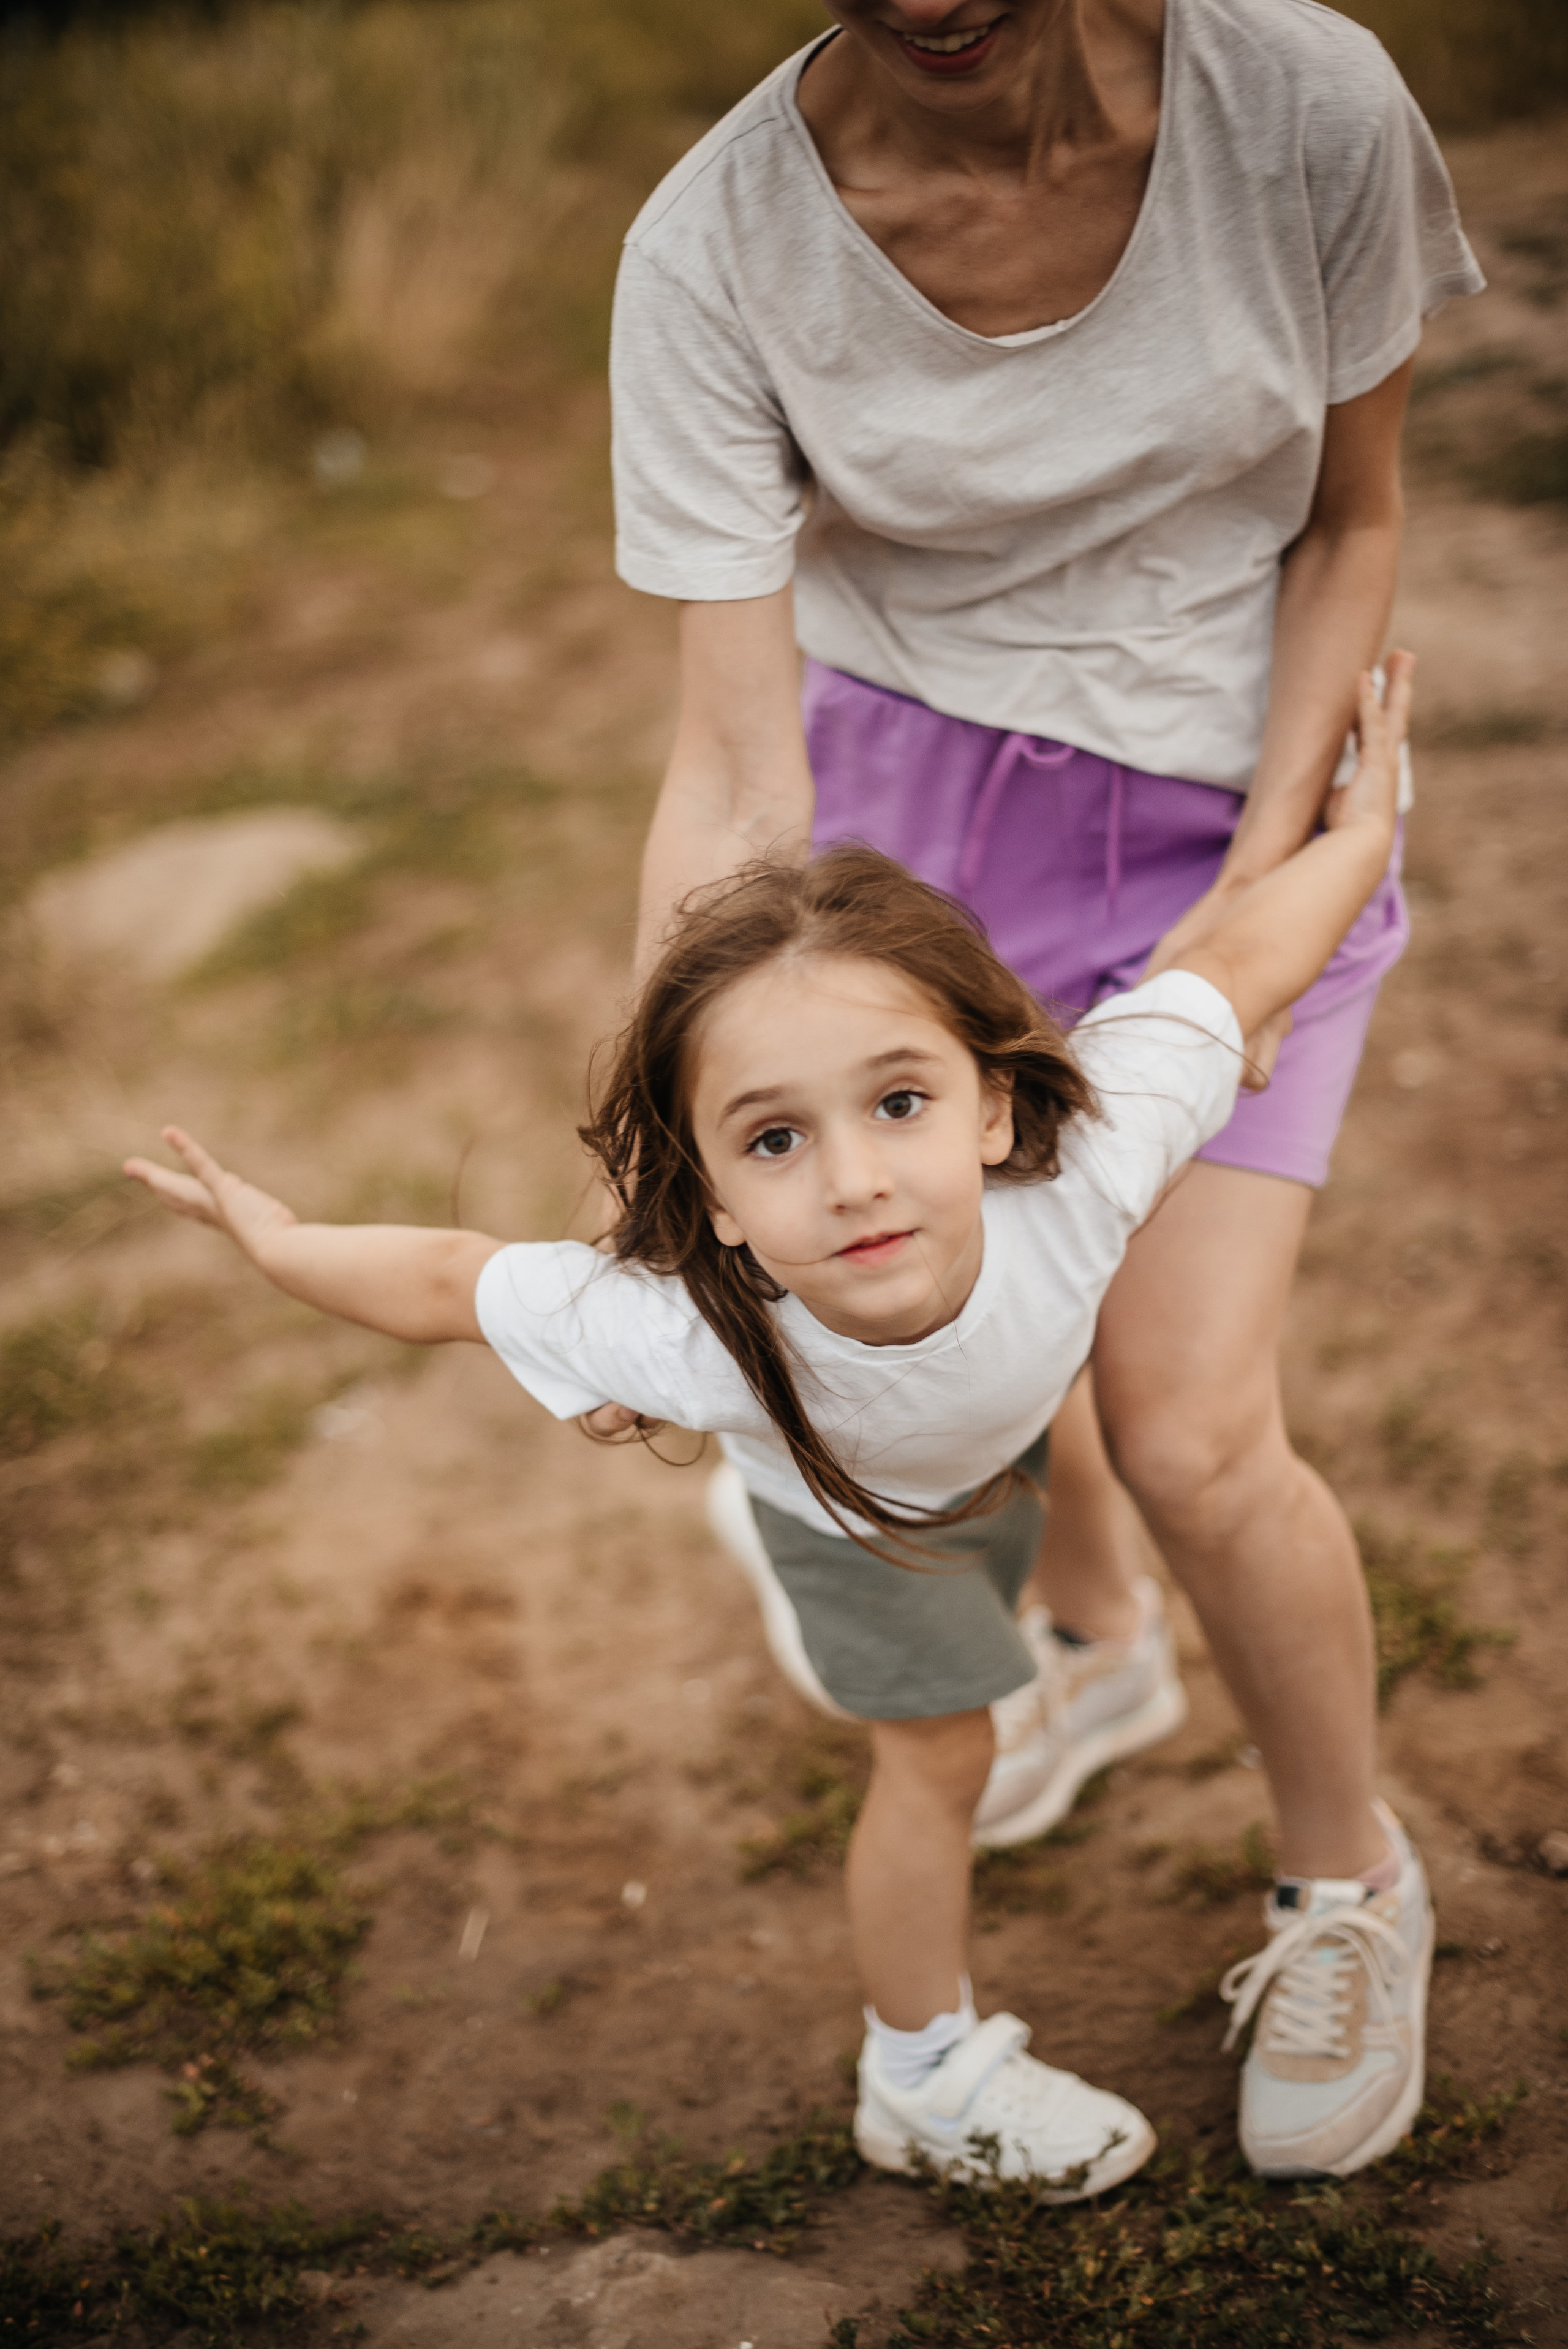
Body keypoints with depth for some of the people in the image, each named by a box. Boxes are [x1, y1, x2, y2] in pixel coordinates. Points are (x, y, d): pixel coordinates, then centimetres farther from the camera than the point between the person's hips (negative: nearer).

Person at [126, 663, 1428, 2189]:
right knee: (936, 1757, 7)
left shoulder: (1076, 1173, -50)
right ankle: (923, 2078, 33)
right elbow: (454, 1283, -33)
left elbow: (1238, 965, -34)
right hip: (843, 1496, -2)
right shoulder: (697, 1345, -50)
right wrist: (271, 1243, -19)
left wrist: (1362, 830, -18)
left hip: (1009, 1428, 2)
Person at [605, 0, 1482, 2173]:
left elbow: (1350, 525, -5)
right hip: (903, 778, 2)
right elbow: (740, 776, -20)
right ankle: (1101, 1642, 50)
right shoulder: (719, 246, -20)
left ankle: (1345, 1882, 20)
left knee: (1186, 1427, -11)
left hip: (1228, 805, -2)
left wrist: (1249, 899, -14)